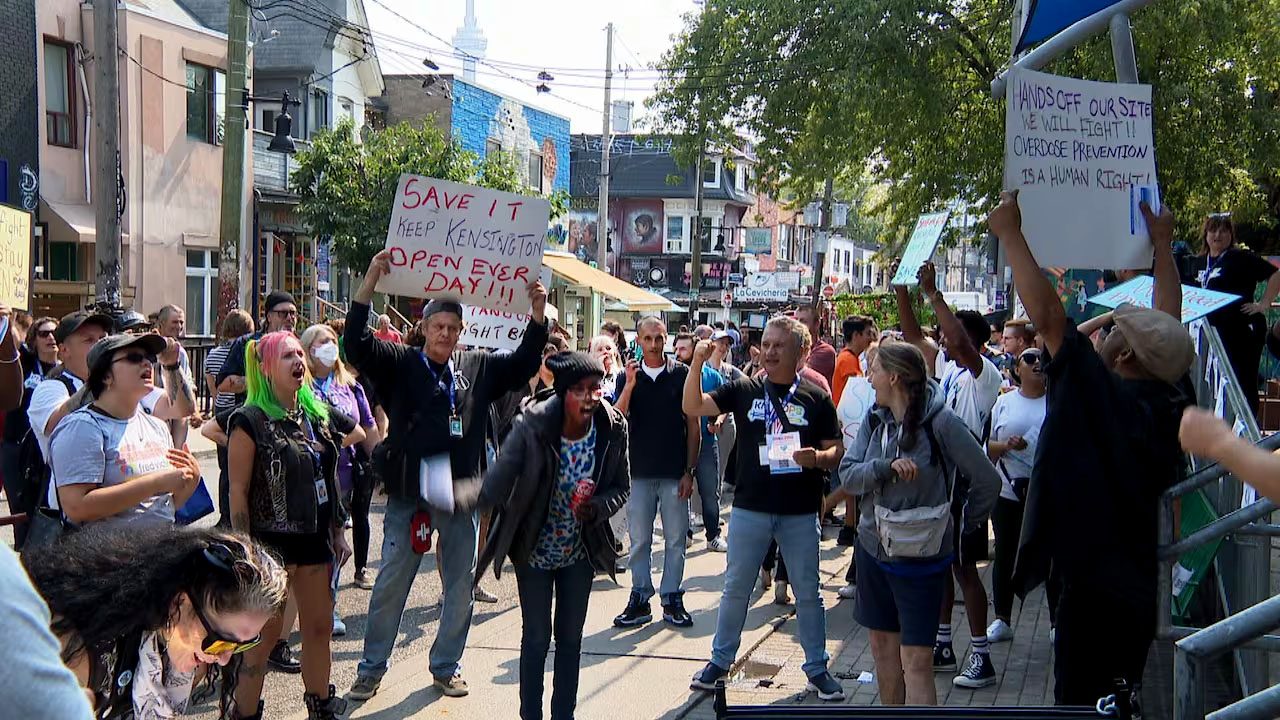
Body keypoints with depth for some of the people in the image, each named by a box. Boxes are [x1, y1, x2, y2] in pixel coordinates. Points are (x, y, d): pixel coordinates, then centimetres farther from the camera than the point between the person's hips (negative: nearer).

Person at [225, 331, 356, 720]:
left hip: (314, 538, 6)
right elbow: (238, 491, -13)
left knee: (319, 627, 13)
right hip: (270, 540, -6)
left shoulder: (318, 415, 8)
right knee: (265, 633, -1)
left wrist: (338, 532, 13)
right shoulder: (250, 421, -12)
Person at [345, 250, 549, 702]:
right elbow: (356, 344, -14)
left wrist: (538, 314, -6)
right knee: (390, 584, 5)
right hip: (408, 494, -3)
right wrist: (371, 281, -23)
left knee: (461, 585, 10)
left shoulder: (478, 367, 7)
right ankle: (371, 668, 19)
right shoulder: (399, 364, -2)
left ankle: (446, 666, 26)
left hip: (462, 495, 3)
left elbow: (524, 363, 9)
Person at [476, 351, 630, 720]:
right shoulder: (533, 426, -26)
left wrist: (599, 507, -22)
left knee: (570, 636, 14)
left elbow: (621, 486, -4)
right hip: (535, 549, -3)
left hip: (580, 551, 3)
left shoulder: (613, 429, -15)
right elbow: (499, 482, -25)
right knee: (536, 637, 3)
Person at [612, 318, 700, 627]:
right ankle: (640, 598, 15)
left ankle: (672, 598, 14)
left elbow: (693, 426, 2)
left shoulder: (681, 375, 1)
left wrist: (690, 471, -3)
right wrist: (630, 384, -17)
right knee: (639, 540, 6)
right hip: (639, 471, 1)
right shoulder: (628, 376, 5)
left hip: (675, 473, -1)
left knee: (675, 540, 4)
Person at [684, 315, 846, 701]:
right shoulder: (743, 390, 1)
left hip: (800, 512, -1)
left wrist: (818, 458, -21)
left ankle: (817, 667, 22)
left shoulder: (816, 398, 0)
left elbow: (835, 451, 2)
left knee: (808, 593, 9)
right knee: (736, 588, 11)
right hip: (750, 507, 1)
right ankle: (720, 660, 25)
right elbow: (693, 407, -5)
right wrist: (697, 363, -18)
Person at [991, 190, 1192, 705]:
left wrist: (1010, 232, -13)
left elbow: (1047, 314, -21)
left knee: (1081, 700, 0)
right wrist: (1162, 245, 27)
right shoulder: (1170, 405, 1)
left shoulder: (1111, 398, -19)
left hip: (1096, 591, -8)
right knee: (1118, 701, 20)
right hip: (1143, 589, 8)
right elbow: (1168, 326, 17)